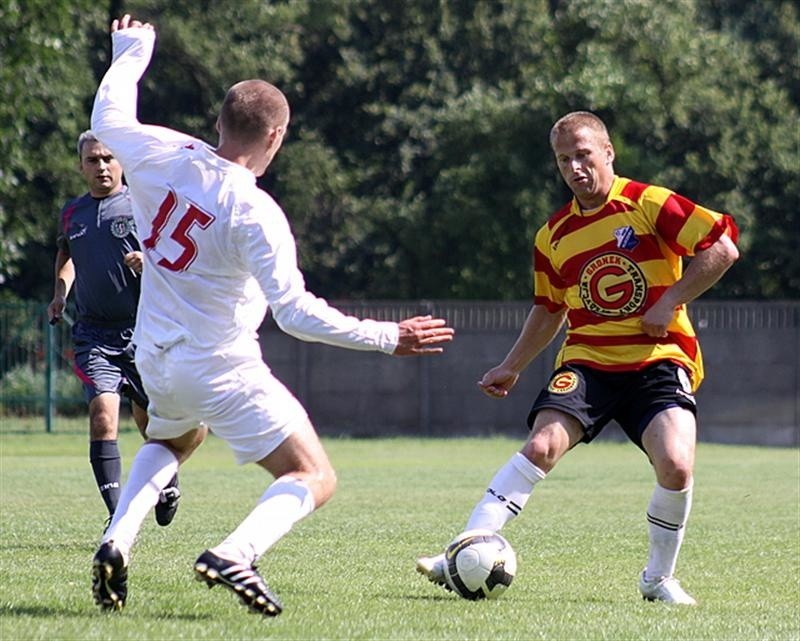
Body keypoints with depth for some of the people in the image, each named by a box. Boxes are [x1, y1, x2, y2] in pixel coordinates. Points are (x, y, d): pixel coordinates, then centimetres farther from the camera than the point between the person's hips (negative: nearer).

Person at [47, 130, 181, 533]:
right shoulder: (72, 213, 10)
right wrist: (60, 292, 16)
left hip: (143, 330, -2)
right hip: (94, 334, 2)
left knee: (150, 419, 10)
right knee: (102, 415, -17)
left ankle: (168, 485, 42)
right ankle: (117, 518, -18)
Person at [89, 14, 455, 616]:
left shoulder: (163, 155, -7)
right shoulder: (254, 213, -23)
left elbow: (108, 119, 16)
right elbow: (297, 312, -26)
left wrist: (130, 55, 33)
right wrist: (388, 337, -20)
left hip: (155, 358, 7)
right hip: (223, 370, -7)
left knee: (171, 440, 38)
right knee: (314, 479, -1)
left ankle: (116, 543, 15)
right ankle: (235, 554, -27)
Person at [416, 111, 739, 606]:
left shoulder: (649, 205, -4)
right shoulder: (554, 236, 11)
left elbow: (724, 248, -7)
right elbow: (549, 309, 26)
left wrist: (670, 301, -13)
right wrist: (513, 367, 21)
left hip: (659, 359, -3)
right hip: (587, 361, 3)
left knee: (676, 466, -22)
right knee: (542, 445, -21)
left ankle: (659, 578, 2)